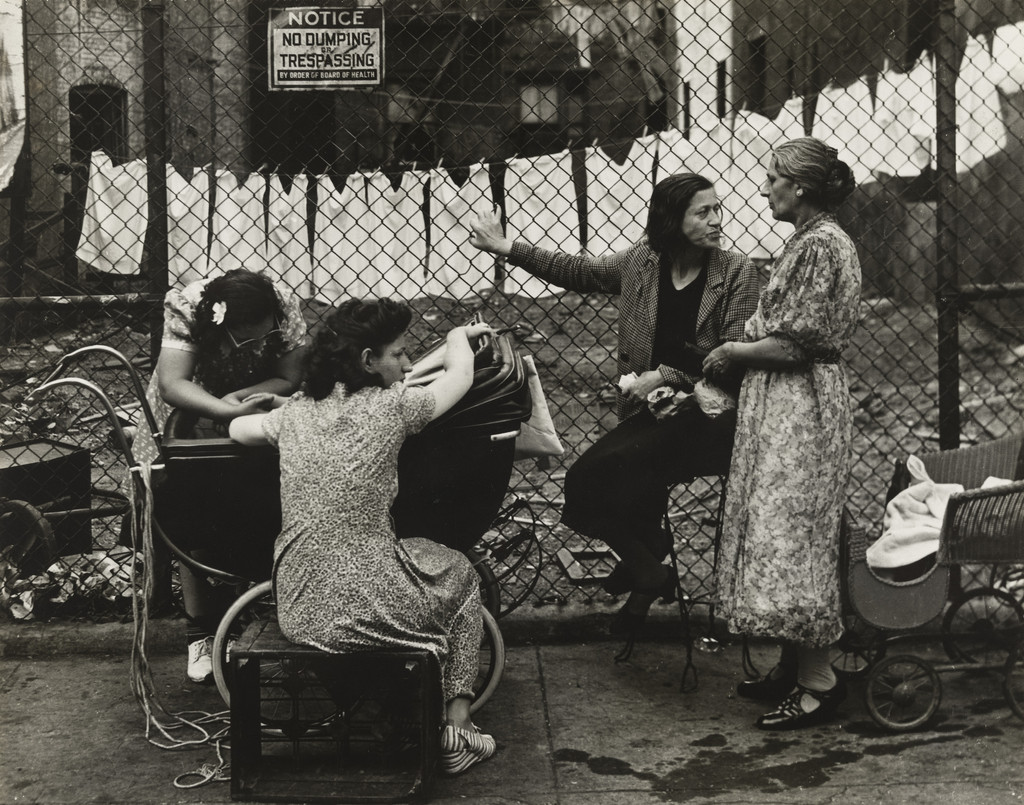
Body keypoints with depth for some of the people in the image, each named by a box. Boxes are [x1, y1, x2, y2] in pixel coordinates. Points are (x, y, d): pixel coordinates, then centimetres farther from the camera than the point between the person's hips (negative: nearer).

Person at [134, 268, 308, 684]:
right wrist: (234, 412, -54)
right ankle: (201, 631, -6)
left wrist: (238, 397, -36)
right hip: (189, 416, -1)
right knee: (192, 510, -20)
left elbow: (291, 379, -20)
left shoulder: (285, 307, -26)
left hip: (256, 412, 1)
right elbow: (173, 384, -39)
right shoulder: (185, 308, -31)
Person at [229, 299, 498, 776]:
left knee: (421, 555, 34)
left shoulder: (295, 413, 3)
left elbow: (237, 428, 24)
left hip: (298, 612, 5)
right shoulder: (389, 408, -10)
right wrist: (460, 335, 31)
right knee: (460, 573, 27)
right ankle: (454, 728, 21)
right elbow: (460, 374, 9)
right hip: (369, 610, -5)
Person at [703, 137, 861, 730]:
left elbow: (794, 343, -20)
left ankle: (820, 681, -1)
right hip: (787, 405, 10)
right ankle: (796, 666, 20)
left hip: (802, 408, -10)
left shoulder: (819, 245, -16)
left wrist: (732, 352, -8)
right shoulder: (814, 240, 15)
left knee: (790, 533, -7)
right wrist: (742, 348, 11)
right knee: (783, 532, 12)